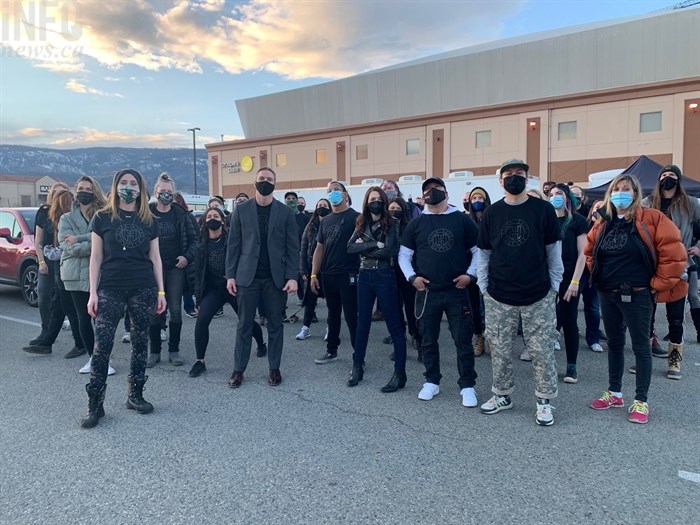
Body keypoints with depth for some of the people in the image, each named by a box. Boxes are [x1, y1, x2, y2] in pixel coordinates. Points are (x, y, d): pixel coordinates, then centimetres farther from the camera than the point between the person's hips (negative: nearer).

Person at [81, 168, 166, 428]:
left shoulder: (149, 221, 8)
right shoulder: (102, 218, 3)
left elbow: (155, 258, 10)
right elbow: (96, 257, 3)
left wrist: (160, 291, 6)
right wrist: (93, 292, -3)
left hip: (143, 289, 2)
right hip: (110, 289, -2)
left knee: (140, 342, 7)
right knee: (101, 345, -5)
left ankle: (135, 395, 20)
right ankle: (95, 404, 4)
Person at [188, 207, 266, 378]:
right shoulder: (202, 245, 4)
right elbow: (197, 271, 6)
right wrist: (199, 297, 2)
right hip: (213, 288, 2)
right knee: (202, 319, -19)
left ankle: (261, 344, 44)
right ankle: (200, 362, -6)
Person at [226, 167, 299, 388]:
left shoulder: (285, 212, 2)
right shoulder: (241, 210, 4)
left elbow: (293, 247, 0)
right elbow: (233, 245, 4)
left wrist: (292, 276, -8)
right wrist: (230, 275, -2)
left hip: (276, 278, 0)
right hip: (247, 277, 0)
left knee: (275, 325, 7)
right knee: (244, 325, 6)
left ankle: (274, 368, 19)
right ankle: (238, 369, 16)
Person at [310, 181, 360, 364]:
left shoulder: (355, 217, -4)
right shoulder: (325, 221, 14)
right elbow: (319, 248, 15)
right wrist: (313, 274, 9)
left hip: (348, 275, -6)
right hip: (328, 275, 6)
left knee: (351, 316, -3)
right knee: (333, 314, 15)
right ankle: (331, 350, 27)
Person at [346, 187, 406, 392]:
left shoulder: (391, 224, -4)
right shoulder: (361, 224, 9)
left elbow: (389, 251, -17)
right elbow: (350, 247, -5)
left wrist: (364, 246, -9)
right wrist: (375, 245, -14)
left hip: (384, 276, -5)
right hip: (364, 276, 5)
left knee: (394, 325, -1)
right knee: (362, 323, 13)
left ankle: (400, 373, 6)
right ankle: (357, 367, 26)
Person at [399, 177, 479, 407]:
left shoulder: (462, 220, 2)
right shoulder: (416, 223, 6)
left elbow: (478, 250, 5)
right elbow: (404, 255, 9)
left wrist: (470, 274, -6)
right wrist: (412, 277, -5)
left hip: (457, 290, -1)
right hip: (427, 292, 2)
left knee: (463, 340, 2)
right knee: (428, 339, 11)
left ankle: (467, 385, 14)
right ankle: (432, 381, 26)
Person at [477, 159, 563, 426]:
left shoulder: (544, 209, -1)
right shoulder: (491, 213, 4)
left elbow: (554, 251, 3)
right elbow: (483, 253, 8)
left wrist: (554, 285, 1)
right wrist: (484, 286, 4)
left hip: (538, 296, -1)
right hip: (499, 297, 2)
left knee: (542, 351, 4)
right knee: (500, 350, 10)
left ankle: (544, 401, 19)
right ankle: (502, 395, 27)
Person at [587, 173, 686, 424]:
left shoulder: (651, 219, -10)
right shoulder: (602, 223, 6)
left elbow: (674, 253, -14)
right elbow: (590, 252, 21)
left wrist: (657, 284, -11)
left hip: (637, 295, -5)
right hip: (607, 294, 5)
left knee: (640, 345, 4)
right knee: (614, 343, 14)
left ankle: (641, 401, 14)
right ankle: (614, 393, 27)